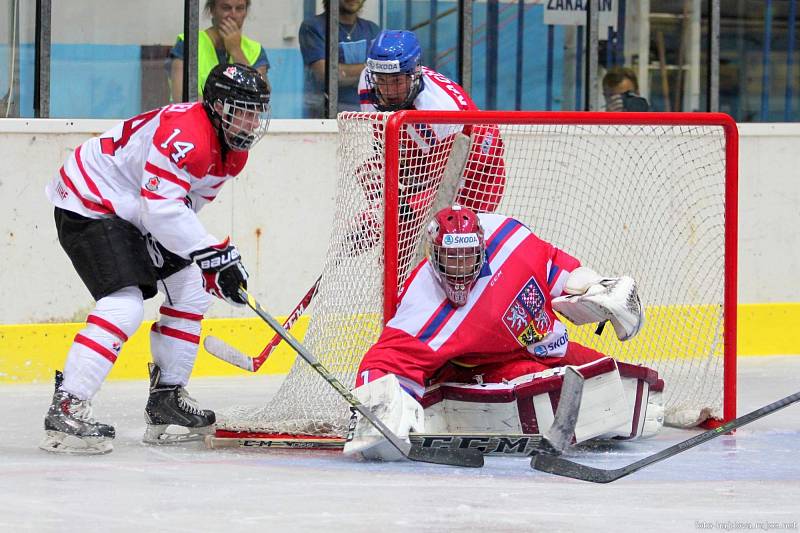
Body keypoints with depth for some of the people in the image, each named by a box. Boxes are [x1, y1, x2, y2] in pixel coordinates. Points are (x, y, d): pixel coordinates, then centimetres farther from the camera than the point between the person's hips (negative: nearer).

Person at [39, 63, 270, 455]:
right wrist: (214, 254, -36)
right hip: (88, 206, -11)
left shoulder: (233, 149, 6)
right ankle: (65, 412, -27)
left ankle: (167, 399, 21)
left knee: (190, 291, 13)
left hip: (131, 214, 11)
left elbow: (182, 207, 18)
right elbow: (162, 209, -35)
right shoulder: (185, 134, -27)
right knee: (123, 305, -24)